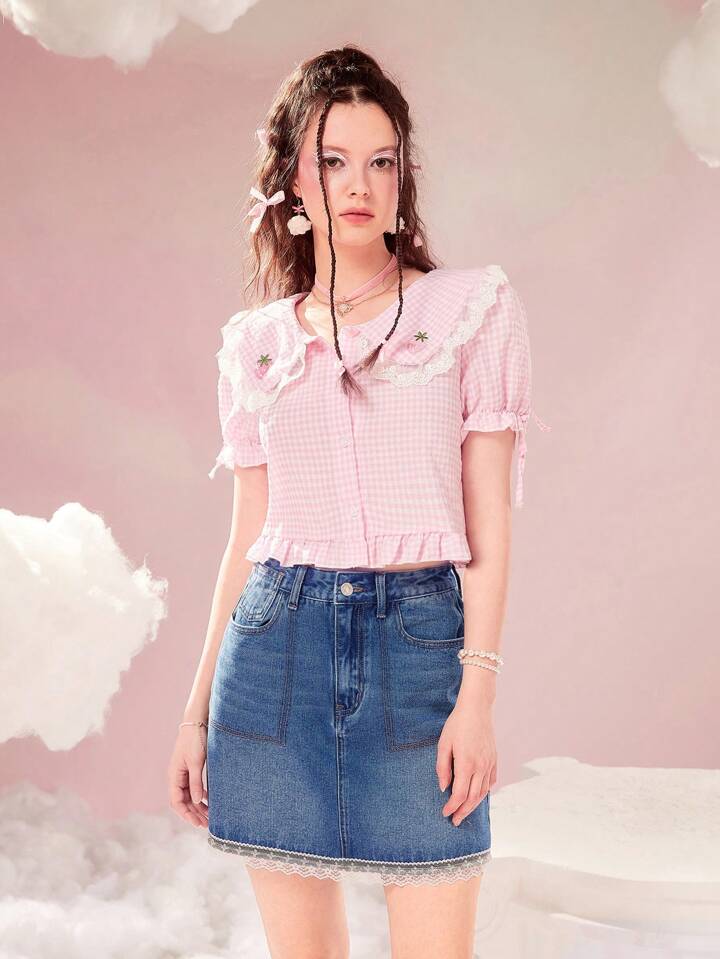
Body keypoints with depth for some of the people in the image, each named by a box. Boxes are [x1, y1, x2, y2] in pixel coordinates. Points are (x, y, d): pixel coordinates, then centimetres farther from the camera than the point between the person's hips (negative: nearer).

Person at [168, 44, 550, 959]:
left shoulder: (474, 307, 3)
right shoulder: (254, 342, 11)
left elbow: (490, 519, 0)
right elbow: (247, 537, 13)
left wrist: (477, 694, -8)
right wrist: (197, 709, 11)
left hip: (418, 641, -2)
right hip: (275, 645, 3)